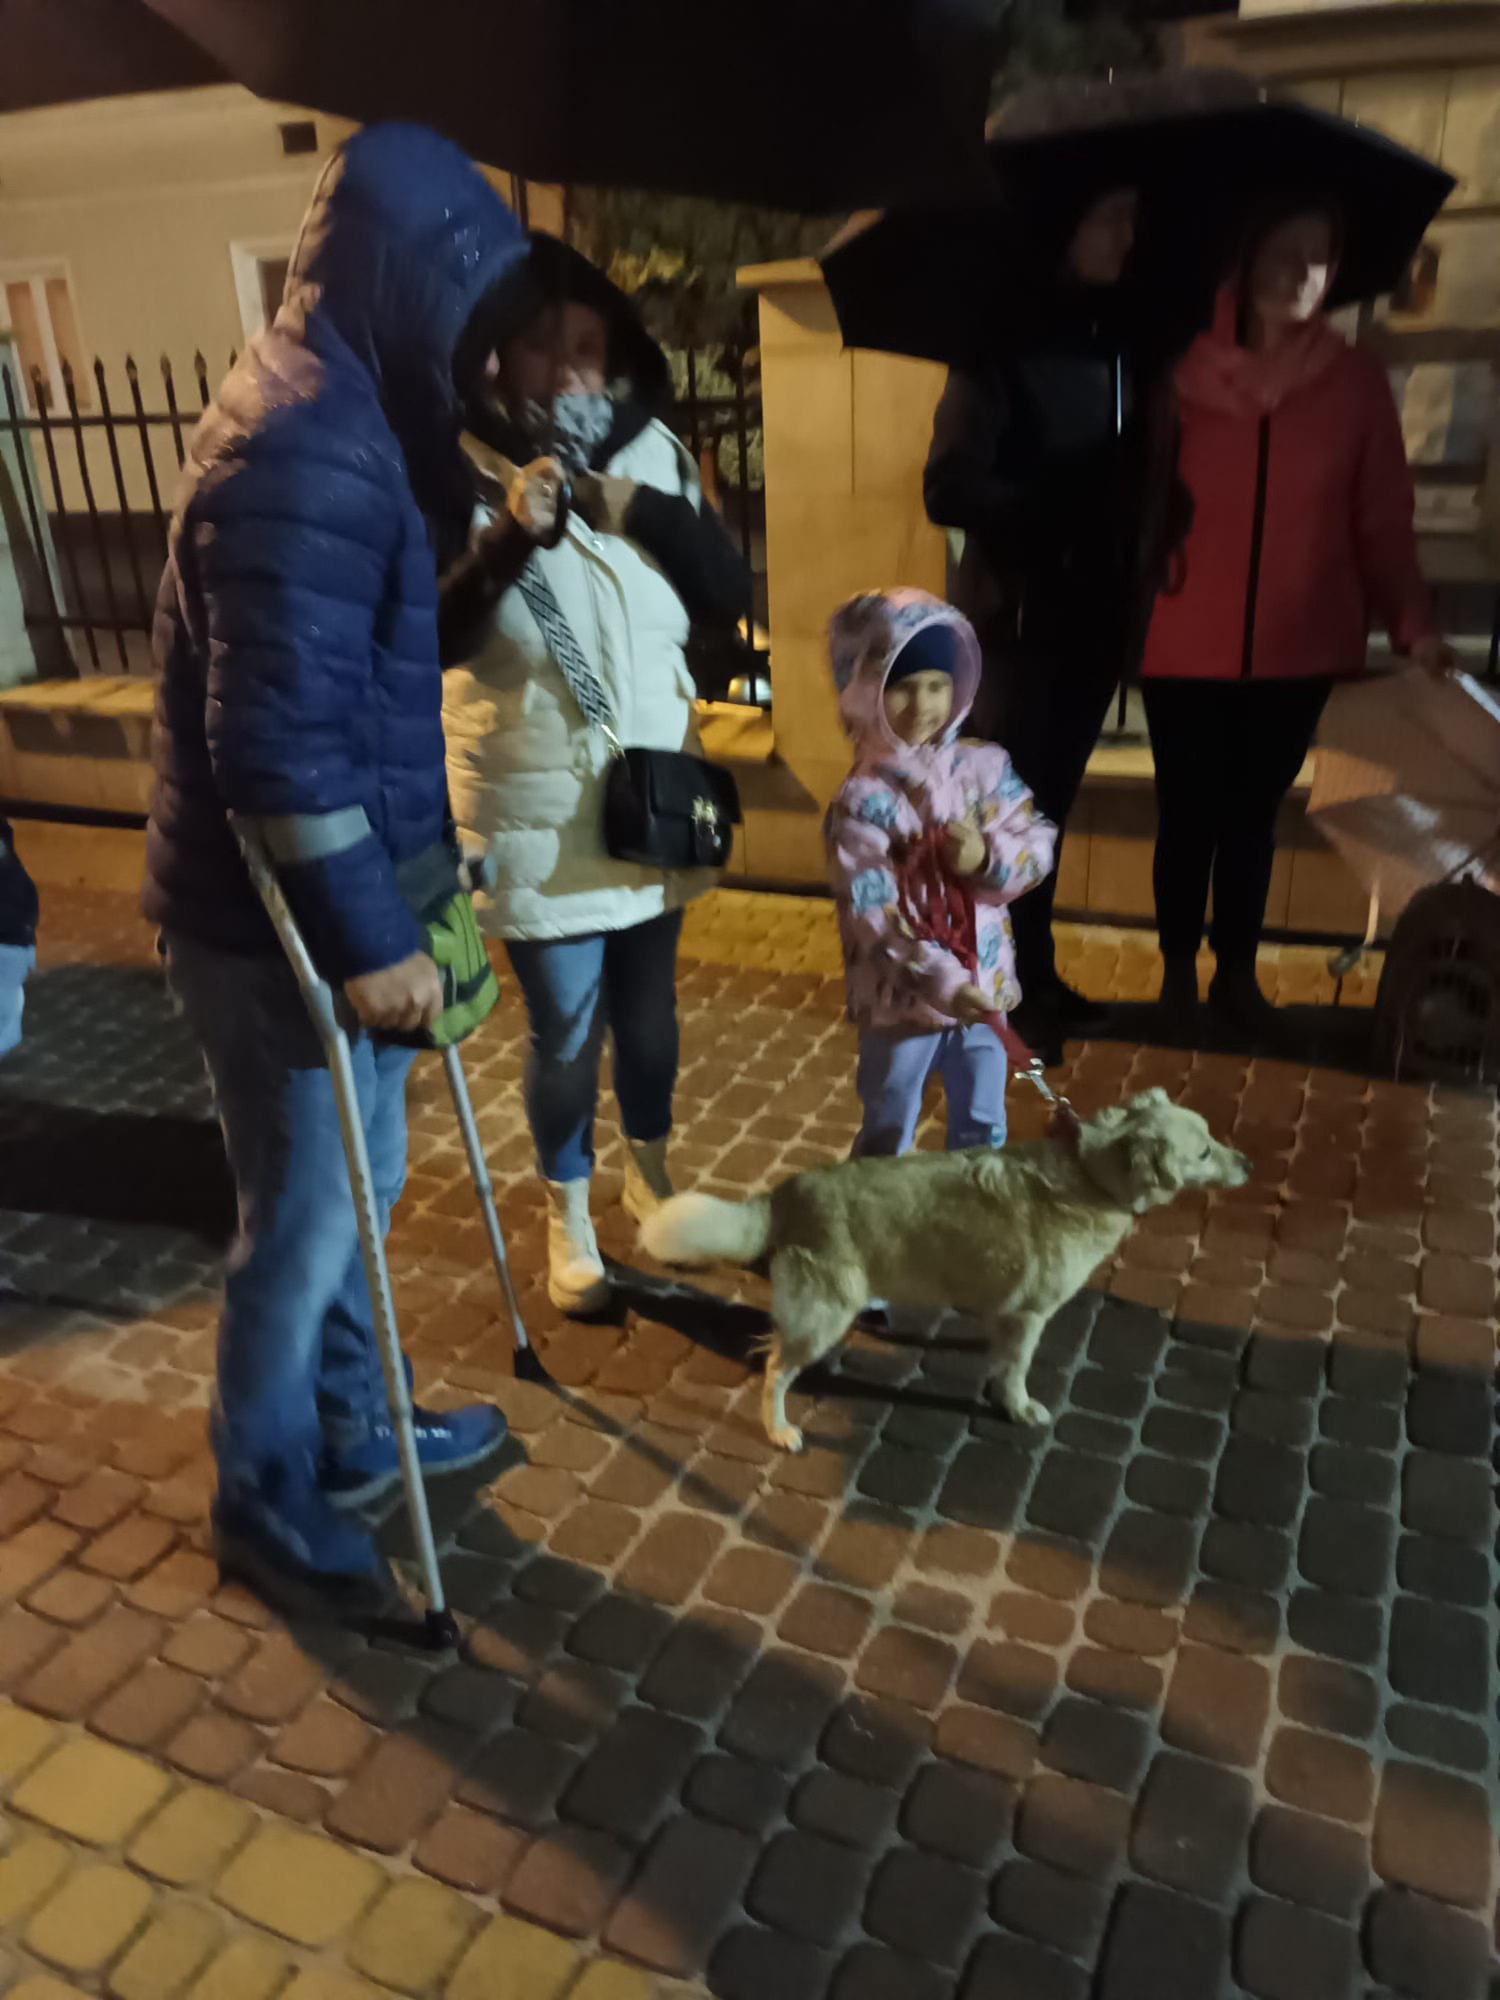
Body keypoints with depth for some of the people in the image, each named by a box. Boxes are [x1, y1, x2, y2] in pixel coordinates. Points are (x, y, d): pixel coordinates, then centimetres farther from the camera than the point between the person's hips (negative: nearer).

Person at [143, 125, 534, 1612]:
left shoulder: (339, 415, 12)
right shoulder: (306, 446, -22)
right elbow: (277, 739, -26)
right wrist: (370, 941, -22)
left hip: (329, 900, 10)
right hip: (276, 925, -10)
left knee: (356, 1190, 21)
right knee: (304, 1223, 6)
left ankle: (351, 1435, 41)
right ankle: (264, 1501, 29)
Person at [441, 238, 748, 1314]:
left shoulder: (651, 451, -1)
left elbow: (733, 596, -3)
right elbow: (426, 641, -22)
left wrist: (646, 515, -18)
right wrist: (511, 537, -35)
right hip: (537, 811, -4)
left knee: (648, 1004, 19)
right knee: (566, 1030, 6)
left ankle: (651, 1173, 43)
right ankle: (569, 1215, 30)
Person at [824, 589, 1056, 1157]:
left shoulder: (986, 768, -2)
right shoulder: (862, 800, -17)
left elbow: (1039, 845, 0)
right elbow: (873, 913, -22)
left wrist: (991, 859, -22)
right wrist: (940, 980, -28)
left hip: (983, 992, 5)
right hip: (900, 1001, -4)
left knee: (982, 1132, 22)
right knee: (886, 1142, 14)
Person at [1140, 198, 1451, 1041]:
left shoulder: (1358, 381, 2)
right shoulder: (1181, 368, -4)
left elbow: (1383, 518, 2)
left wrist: (1412, 618, -9)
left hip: (1300, 649, 2)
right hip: (1186, 645, -2)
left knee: (1254, 816, 14)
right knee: (1189, 816, 8)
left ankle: (1237, 974, 31)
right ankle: (1180, 973, 27)